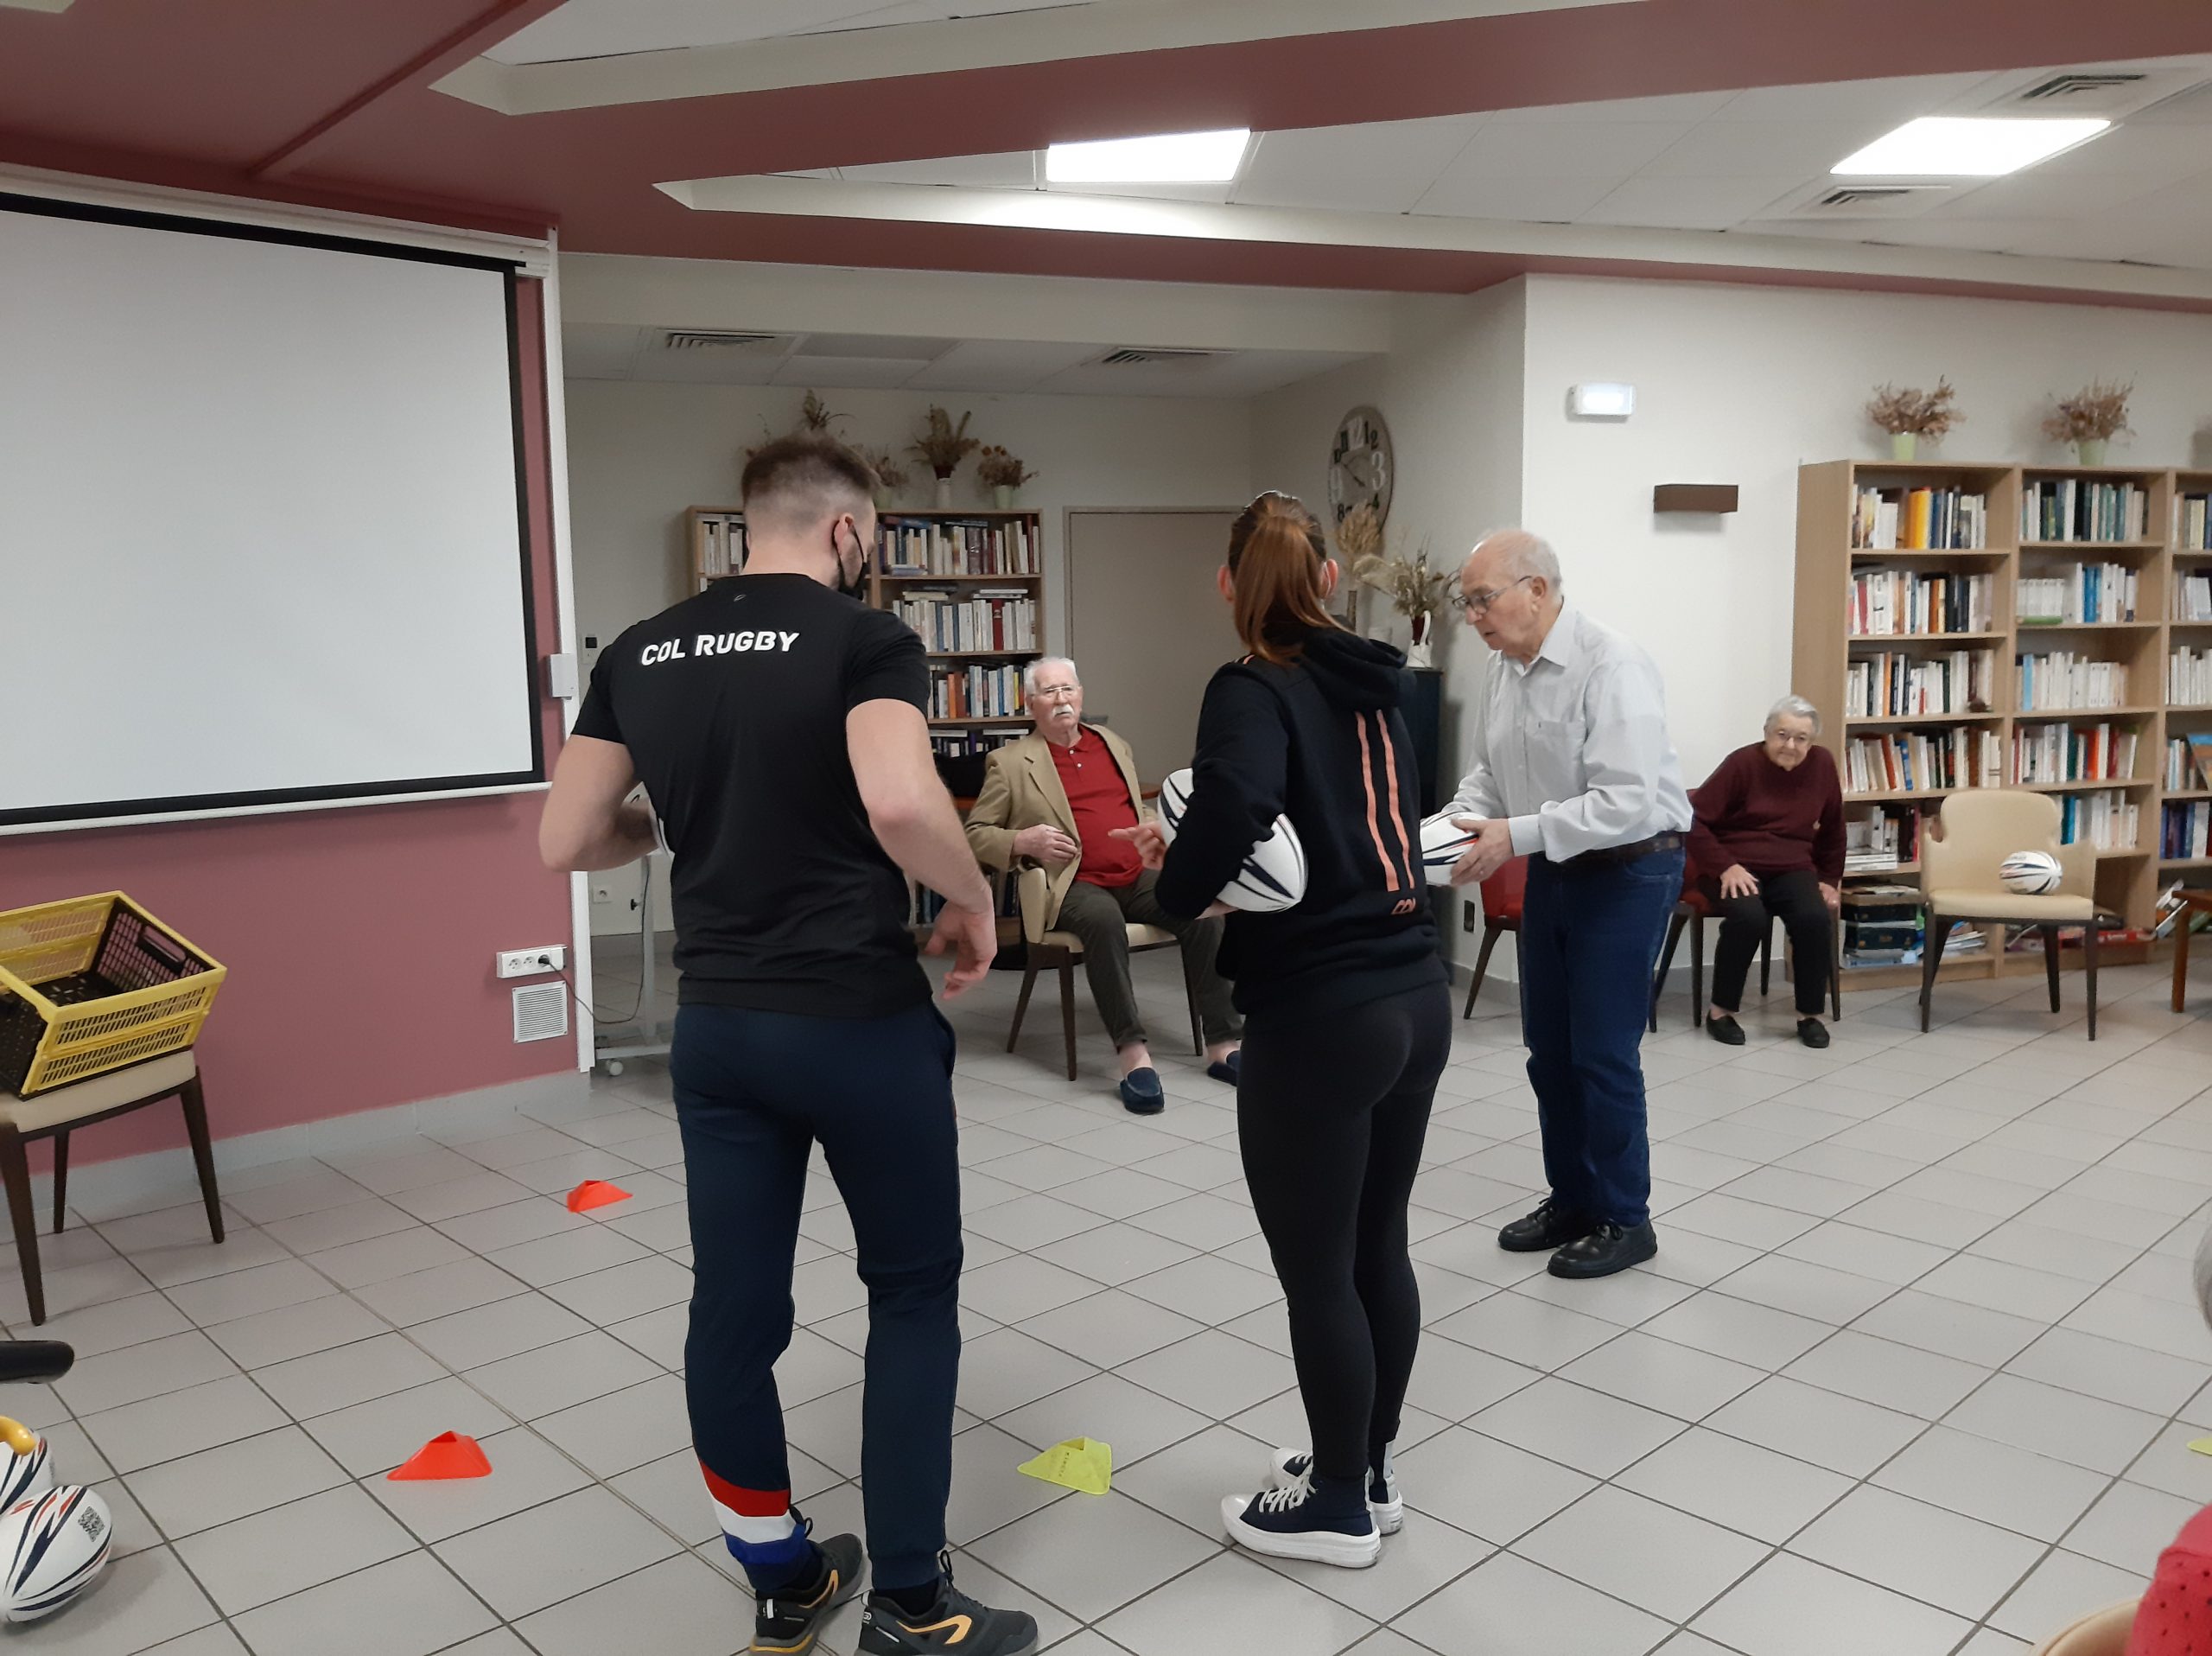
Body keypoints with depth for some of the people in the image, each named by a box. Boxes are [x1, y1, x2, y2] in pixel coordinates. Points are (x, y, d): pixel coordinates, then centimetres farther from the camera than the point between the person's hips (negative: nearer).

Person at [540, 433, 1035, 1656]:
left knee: (732, 1307, 13)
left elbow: (566, 841, 6)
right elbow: (900, 803, -28)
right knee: (913, 1289, 12)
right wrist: (975, 900, -10)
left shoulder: (640, 653, 6)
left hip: (714, 1027, 5)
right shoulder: (864, 639, -10)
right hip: (859, 1020, -5)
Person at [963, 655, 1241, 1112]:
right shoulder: (1010, 763, 5)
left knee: (1202, 911, -22)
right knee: (1104, 919, -38)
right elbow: (974, 834, 6)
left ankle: (1223, 1045, -17)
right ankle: (1133, 1053, -35)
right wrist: (1021, 841, -14)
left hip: (1138, 876, 5)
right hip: (1074, 885, -4)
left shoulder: (1115, 745, 21)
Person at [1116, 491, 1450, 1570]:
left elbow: (1235, 800, -33)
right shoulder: (1371, 690, 11)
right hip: (1415, 996, 8)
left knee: (1317, 1273, 9)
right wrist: (1195, 854, 13)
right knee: (1378, 1248, 20)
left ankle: (1338, 1507, 26)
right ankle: (1369, 1469, 38)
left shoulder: (1254, 689, -12)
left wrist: (1175, 889, -14)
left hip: (1317, 1018, -8)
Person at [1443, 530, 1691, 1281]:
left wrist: (1516, 836, -31)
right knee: (1548, 1048, 14)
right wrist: (1460, 820, -9)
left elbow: (1628, 803, -29)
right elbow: (1487, 770, 11)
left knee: (1603, 1052, -1)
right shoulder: (1505, 668, 2)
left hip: (1627, 872, -8)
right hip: (1554, 870, 8)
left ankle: (1623, 1219, 17)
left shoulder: (1611, 667, -23)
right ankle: (1571, 1200, 31)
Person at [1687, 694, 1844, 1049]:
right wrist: (1725, 866, -19)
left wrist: (1830, 878, 14)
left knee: (1814, 918, -27)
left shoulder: (1822, 764, 3)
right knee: (1749, 918, -33)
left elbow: (1832, 829, 18)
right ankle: (1720, 1010, -14)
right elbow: (1693, 820, -11)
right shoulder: (1743, 763, -10)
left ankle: (1810, 1014, -9)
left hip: (1791, 870, 4)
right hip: (1736, 868, -3)